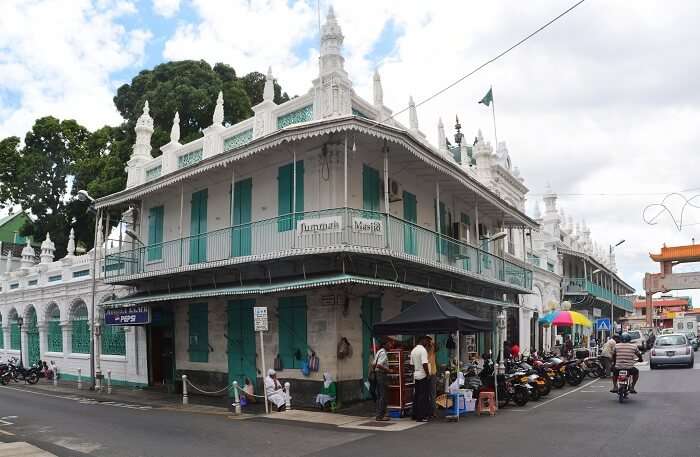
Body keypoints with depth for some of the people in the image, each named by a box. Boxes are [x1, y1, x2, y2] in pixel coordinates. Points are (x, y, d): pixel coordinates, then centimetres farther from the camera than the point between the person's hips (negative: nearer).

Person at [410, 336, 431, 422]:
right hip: (423, 376, -8)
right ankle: (420, 416, -3)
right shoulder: (423, 350, -15)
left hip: (416, 375, 8)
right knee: (423, 396, -4)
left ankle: (415, 415, 16)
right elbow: (424, 364, -22)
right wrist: (428, 374, -16)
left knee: (416, 395, 12)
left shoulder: (413, 350, 12)